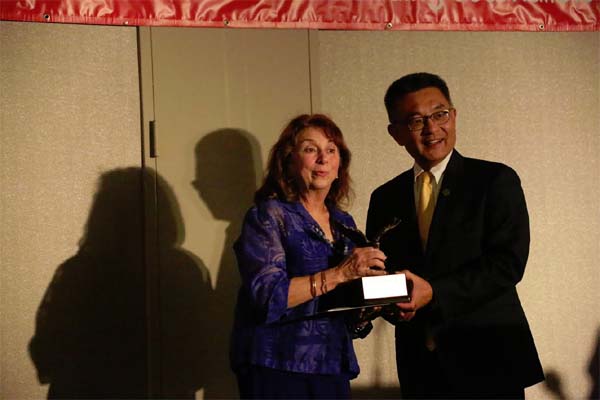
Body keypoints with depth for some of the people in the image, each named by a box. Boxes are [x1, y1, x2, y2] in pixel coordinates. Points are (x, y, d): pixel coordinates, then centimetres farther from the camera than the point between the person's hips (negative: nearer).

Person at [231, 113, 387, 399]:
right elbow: (267, 295, -18)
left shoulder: (344, 223, 12)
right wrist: (339, 274, -23)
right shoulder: (268, 215, -5)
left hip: (334, 369, 6)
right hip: (277, 372, -5)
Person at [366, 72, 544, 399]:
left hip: (487, 361, -3)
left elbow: (509, 262, -13)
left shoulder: (496, 180, -4)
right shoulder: (384, 198, 10)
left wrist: (434, 293, -20)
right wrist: (392, 304, -11)